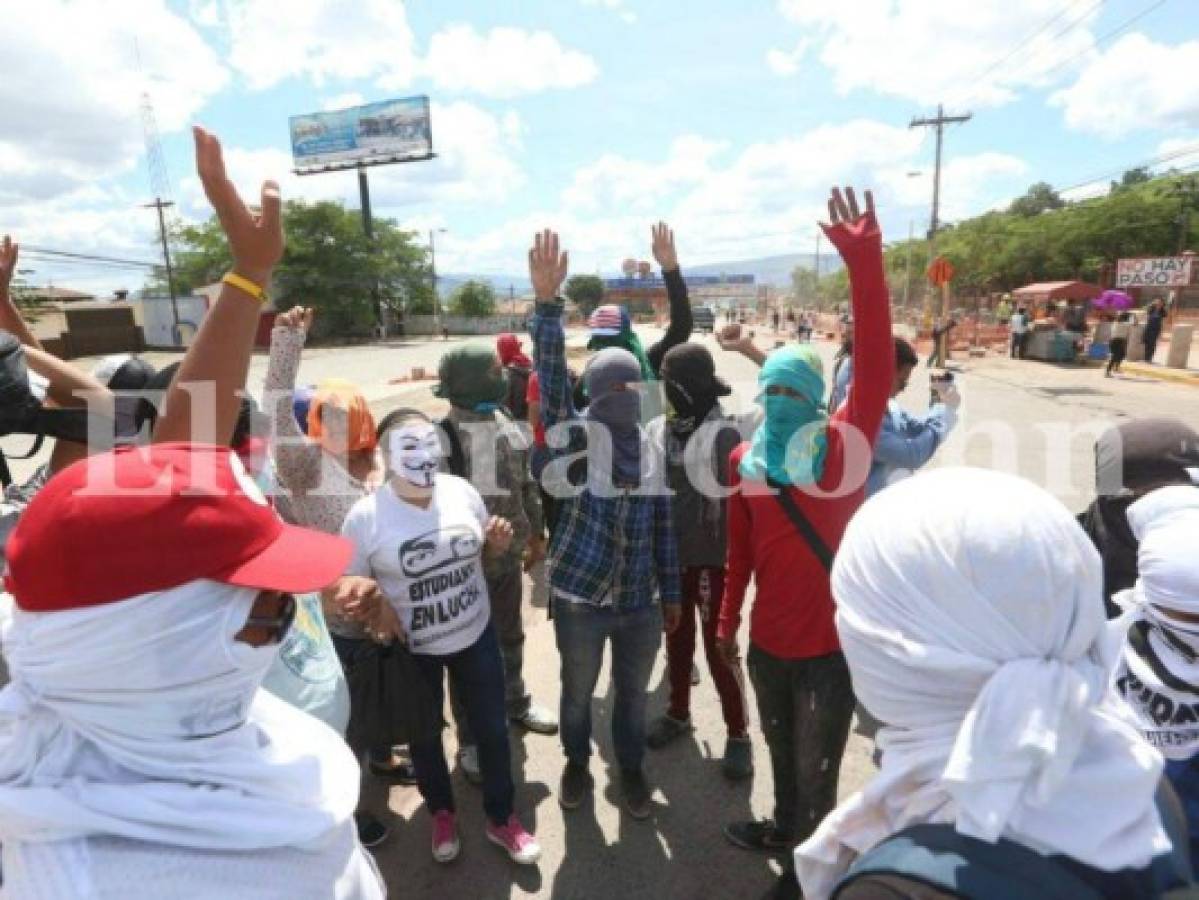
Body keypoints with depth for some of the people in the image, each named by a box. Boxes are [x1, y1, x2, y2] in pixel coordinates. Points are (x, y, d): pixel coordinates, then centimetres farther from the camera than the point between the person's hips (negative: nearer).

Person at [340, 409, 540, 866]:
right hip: (413, 649, -2)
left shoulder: (461, 490, -11)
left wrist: (498, 543, -17)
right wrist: (377, 605, -26)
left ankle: (501, 818, 42)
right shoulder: (365, 516, -21)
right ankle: (441, 812, 51)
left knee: (492, 729, 15)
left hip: (476, 634, 2)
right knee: (424, 736, 21)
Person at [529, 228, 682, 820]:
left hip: (641, 602, 3)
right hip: (580, 600, -2)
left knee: (633, 695, 22)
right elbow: (551, 375, -25)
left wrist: (671, 595, 9)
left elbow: (663, 526, 5)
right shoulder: (574, 437, -11)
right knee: (577, 693, 21)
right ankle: (576, 765, 48)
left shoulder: (653, 448, -1)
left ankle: (630, 770, 48)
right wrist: (547, 300, -36)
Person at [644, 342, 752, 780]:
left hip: (710, 558, -5)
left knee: (718, 648, 4)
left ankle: (738, 734, 24)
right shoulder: (657, 431, 2)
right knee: (677, 639, 20)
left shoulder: (722, 434, -15)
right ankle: (678, 713, 40)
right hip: (668, 555, 6)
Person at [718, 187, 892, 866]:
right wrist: (729, 619, 13)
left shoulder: (845, 444, -14)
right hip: (770, 639, 4)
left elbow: (876, 371, -30)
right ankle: (786, 830, 56)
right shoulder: (745, 459, -3)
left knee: (816, 767, 17)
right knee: (783, 751, 27)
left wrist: (865, 263, -39)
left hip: (831, 641, -4)